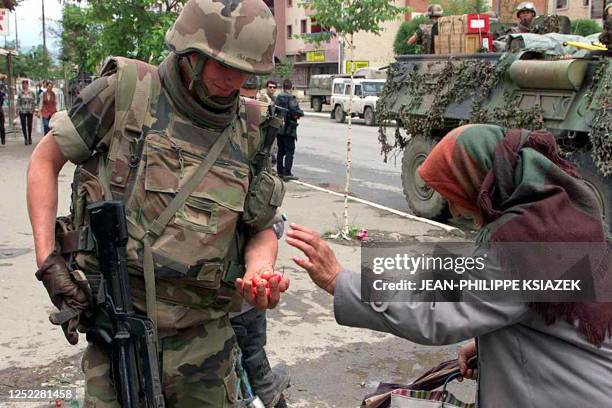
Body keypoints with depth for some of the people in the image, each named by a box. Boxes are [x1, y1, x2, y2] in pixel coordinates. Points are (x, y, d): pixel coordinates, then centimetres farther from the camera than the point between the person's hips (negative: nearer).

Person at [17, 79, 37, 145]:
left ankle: (29, 138, 19)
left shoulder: (32, 93, 5)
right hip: (22, 111, 0)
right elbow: (18, 102, 5)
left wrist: (34, 110, 1)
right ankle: (26, 138, 7)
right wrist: (18, 110, -1)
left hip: (30, 111, 0)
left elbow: (34, 102, 7)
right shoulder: (20, 93, 4)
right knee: (24, 125, -1)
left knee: (29, 125, 2)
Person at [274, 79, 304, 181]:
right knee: (289, 151, -2)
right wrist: (300, 113, -5)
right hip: (288, 129, -7)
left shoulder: (278, 98, 7)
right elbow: (295, 110, -25)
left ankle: (279, 172, 20)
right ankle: (287, 173, -6)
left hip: (278, 128, 7)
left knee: (280, 150, 15)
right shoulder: (291, 98, -13)